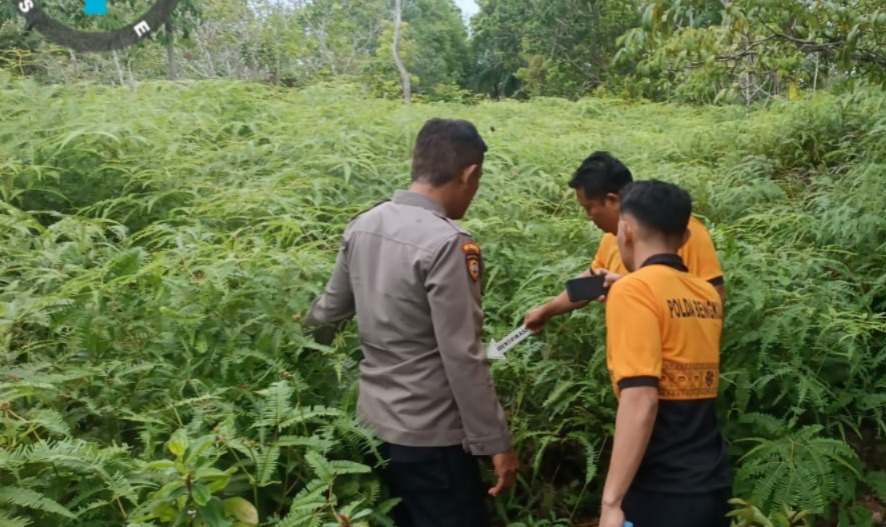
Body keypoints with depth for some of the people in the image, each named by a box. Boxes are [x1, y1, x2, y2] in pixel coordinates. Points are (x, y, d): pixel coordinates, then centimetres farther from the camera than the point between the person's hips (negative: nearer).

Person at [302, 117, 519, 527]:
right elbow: (462, 359, -22)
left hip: (375, 421, 8)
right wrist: (496, 443, -14)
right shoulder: (447, 244, -23)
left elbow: (330, 310, 12)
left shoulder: (363, 226, 0)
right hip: (430, 436, -8)